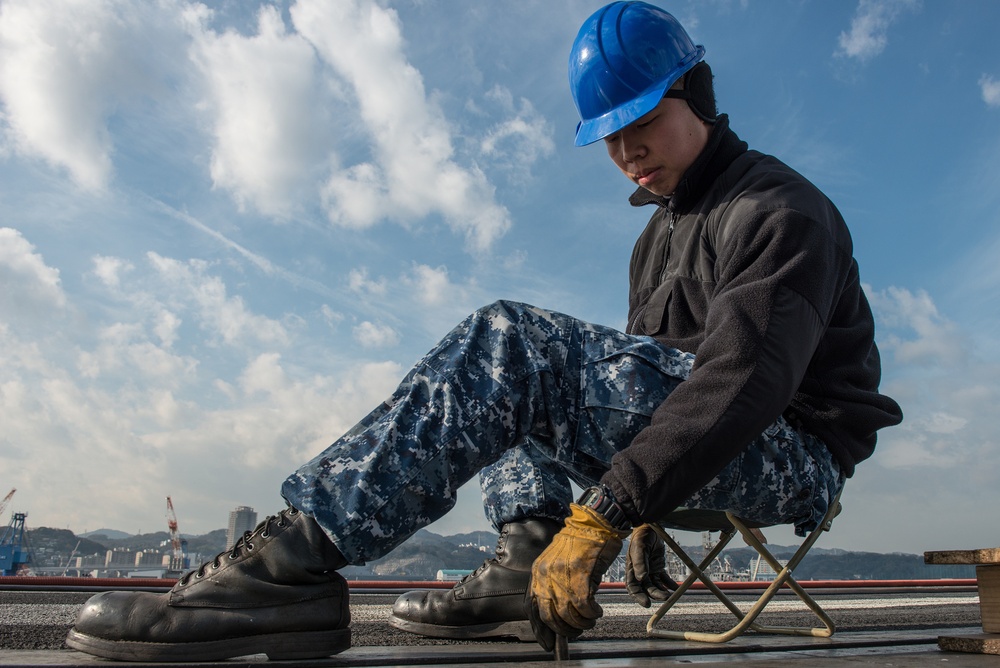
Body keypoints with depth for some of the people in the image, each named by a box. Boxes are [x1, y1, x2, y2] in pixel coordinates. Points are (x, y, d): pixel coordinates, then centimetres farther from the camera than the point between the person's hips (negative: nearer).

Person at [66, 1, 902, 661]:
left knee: (510, 343, -28)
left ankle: (293, 558, -31)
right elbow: (649, 375, 18)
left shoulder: (779, 210, -10)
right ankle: (529, 563, -9)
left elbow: (745, 378, -26)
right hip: (707, 450, 9)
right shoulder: (665, 230, 19)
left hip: (791, 456, -9)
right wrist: (632, 507, 9)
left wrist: (603, 512, -32)